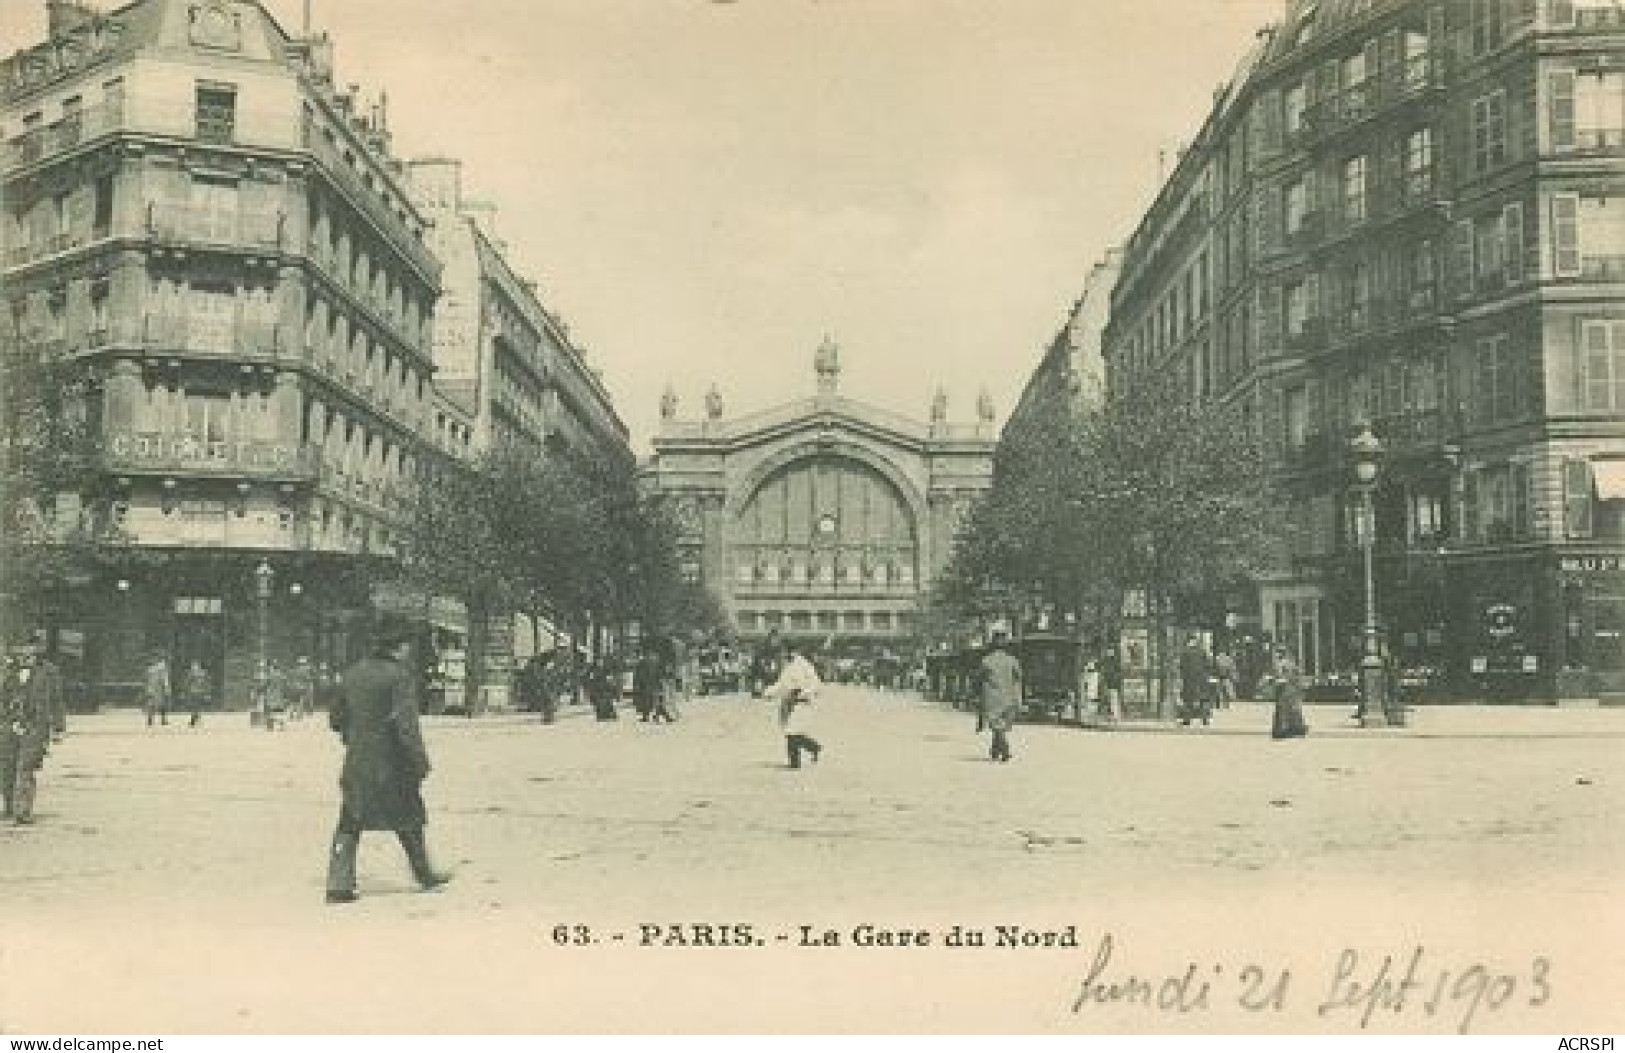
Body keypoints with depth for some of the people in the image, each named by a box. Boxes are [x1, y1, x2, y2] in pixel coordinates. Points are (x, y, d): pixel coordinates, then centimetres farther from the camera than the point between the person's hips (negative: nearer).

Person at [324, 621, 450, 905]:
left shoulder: (354, 673, 7)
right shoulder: (398, 676, -13)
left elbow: (336, 719, 14)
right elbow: (406, 724, -20)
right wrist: (420, 761, -16)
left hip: (356, 764, 5)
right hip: (391, 764, -5)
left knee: (349, 825, 8)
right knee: (408, 821, 11)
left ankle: (339, 885, 1)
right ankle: (425, 875, 24)